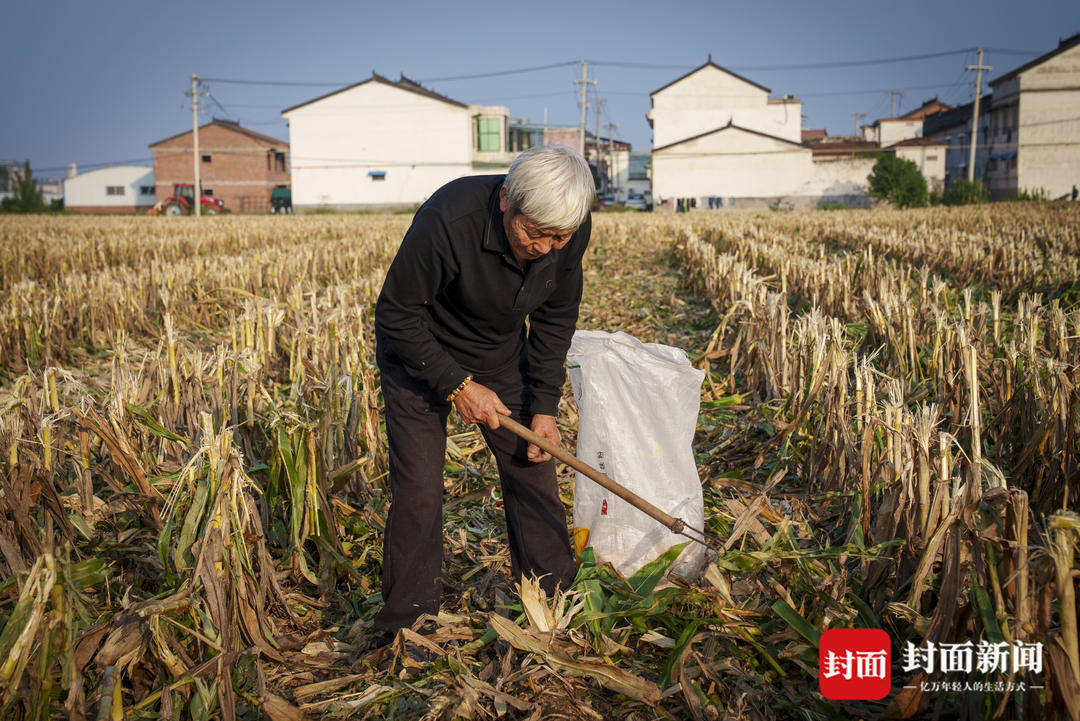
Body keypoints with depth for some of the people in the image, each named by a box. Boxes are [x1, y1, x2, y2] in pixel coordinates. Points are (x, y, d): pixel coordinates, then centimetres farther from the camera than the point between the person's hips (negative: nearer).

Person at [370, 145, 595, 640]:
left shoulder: (572, 230, -20)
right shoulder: (446, 222, -37)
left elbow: (556, 319, -4)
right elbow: (395, 317, -24)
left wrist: (544, 405, -8)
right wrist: (456, 385, -25)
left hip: (502, 357, 4)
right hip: (420, 358, -4)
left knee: (533, 471, 6)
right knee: (417, 491, -7)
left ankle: (555, 600, 24)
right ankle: (405, 625, 11)